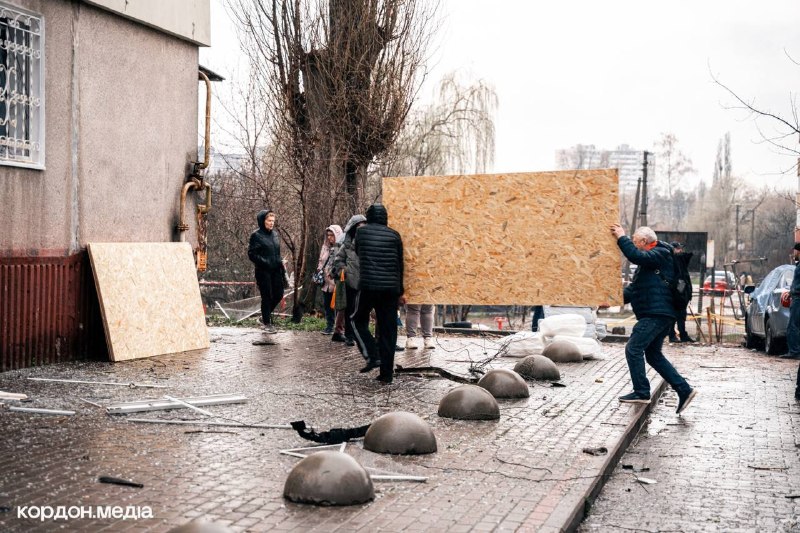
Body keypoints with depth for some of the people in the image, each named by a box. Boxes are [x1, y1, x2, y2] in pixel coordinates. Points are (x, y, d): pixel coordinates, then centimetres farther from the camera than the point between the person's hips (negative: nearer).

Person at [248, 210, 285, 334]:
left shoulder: (275, 234, 11)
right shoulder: (256, 235, -9)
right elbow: (251, 254, -12)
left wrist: (281, 264, 9)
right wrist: (265, 263, -20)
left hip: (276, 270, 7)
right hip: (263, 271, -6)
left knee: (278, 295, 8)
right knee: (267, 297, -1)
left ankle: (265, 316, 29)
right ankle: (267, 323, 12)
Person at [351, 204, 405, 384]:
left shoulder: (361, 232, 5)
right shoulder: (394, 235, 9)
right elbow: (400, 264, 12)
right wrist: (400, 291, 20)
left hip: (367, 286, -2)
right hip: (390, 288, 2)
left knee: (358, 320, 17)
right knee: (388, 330, 6)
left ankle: (372, 356, -1)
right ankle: (386, 373, 6)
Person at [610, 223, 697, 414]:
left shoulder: (660, 254, -8)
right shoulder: (648, 262, 23)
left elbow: (636, 256, -27)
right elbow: (633, 289, 23)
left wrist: (622, 238, -17)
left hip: (657, 314, -11)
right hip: (656, 314, 11)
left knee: (633, 349, -9)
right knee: (653, 354, 13)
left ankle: (641, 392, -5)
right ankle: (684, 390, 12)